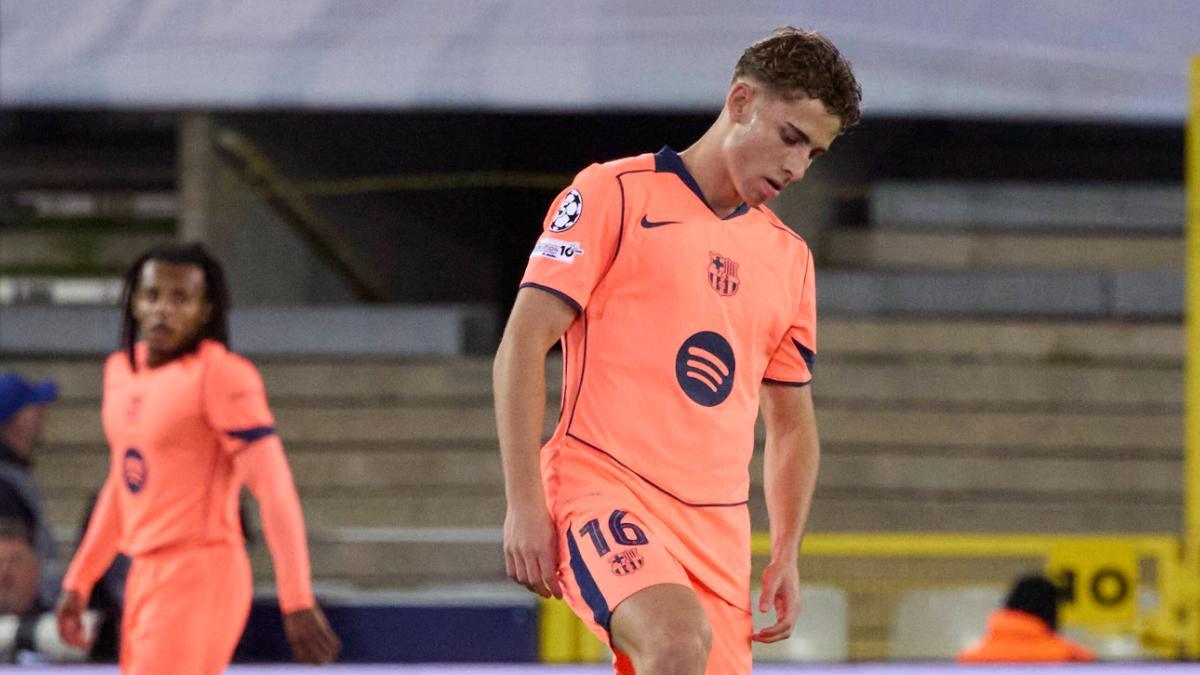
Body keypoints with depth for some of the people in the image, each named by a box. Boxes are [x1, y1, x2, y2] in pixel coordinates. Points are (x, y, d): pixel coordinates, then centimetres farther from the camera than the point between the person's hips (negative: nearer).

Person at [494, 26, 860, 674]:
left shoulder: (789, 257, 20)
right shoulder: (615, 194, 2)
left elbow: (792, 425, 27)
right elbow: (521, 346, -4)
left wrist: (786, 553, 13)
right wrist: (523, 501, -12)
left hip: (717, 528, 6)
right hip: (602, 491, -6)